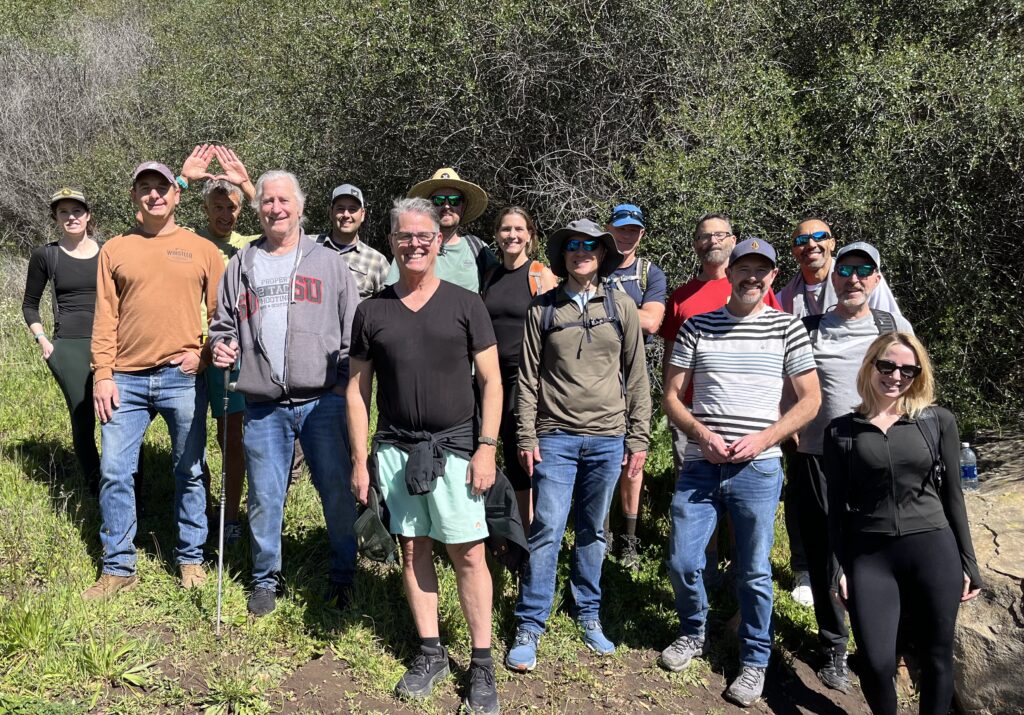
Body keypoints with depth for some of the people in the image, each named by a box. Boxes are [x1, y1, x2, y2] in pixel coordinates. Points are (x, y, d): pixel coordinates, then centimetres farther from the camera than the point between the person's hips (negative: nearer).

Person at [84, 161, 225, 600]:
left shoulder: (202, 250, 6)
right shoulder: (114, 250, 9)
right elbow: (105, 317, 5)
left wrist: (204, 353, -8)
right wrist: (102, 374, -1)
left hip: (183, 379, -1)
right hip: (126, 381, 2)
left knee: (189, 473, 7)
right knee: (114, 472, 2)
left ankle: (191, 558, 22)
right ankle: (118, 568, 15)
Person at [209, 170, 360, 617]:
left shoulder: (328, 263, 9)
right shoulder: (240, 266, 14)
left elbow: (354, 329, 7)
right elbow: (223, 324, 21)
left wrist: (346, 380, -3)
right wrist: (221, 346, -1)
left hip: (323, 401, -1)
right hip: (263, 408, 2)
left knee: (338, 492, 2)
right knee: (265, 497, 7)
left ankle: (342, 575, 19)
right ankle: (265, 578, 25)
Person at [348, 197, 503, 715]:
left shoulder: (466, 305, 0)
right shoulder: (372, 311, 5)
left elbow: (491, 382, 0)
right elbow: (357, 390, 8)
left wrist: (487, 448, -7)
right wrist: (360, 459, 3)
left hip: (454, 448, -2)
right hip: (394, 449, 2)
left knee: (468, 553, -1)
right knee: (414, 550, 10)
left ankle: (482, 662, 10)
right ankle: (430, 653, 24)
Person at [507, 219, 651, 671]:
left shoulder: (621, 307, 5)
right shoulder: (542, 308, 3)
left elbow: (636, 376, 6)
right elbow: (528, 377, 3)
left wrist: (638, 438, 3)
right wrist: (527, 436, -3)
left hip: (607, 438, 1)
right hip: (556, 436, -1)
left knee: (593, 531, 12)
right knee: (547, 531, -4)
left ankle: (588, 614, 28)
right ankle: (529, 627, 6)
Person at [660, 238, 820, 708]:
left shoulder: (787, 328, 2)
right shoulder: (697, 327, 5)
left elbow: (810, 400, 3)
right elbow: (672, 396, 7)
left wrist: (761, 439, -10)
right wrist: (701, 434, -11)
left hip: (757, 470, -1)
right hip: (700, 466, 2)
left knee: (754, 572, 6)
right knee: (682, 563, 4)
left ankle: (755, 660, 25)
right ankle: (693, 633, 32)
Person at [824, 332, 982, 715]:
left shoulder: (939, 421, 4)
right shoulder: (840, 430, 3)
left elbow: (952, 495, 8)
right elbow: (836, 506, 5)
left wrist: (968, 563, 8)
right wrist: (838, 568, 1)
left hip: (933, 552, 1)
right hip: (868, 557, 0)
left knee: (936, 659, 9)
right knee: (875, 663, -6)